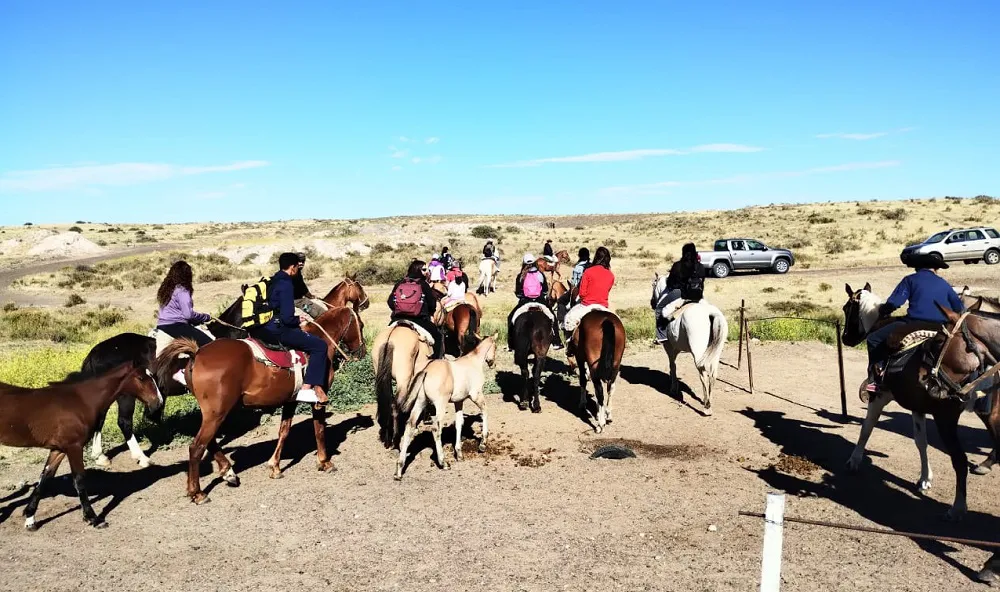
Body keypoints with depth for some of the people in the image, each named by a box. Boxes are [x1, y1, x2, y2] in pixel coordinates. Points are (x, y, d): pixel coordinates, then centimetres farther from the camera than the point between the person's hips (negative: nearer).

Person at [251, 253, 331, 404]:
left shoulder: (272, 281, 15)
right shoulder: (286, 285, -14)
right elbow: (287, 318, -18)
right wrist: (298, 321, -1)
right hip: (275, 332, -10)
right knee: (320, 346, -7)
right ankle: (307, 389, -10)